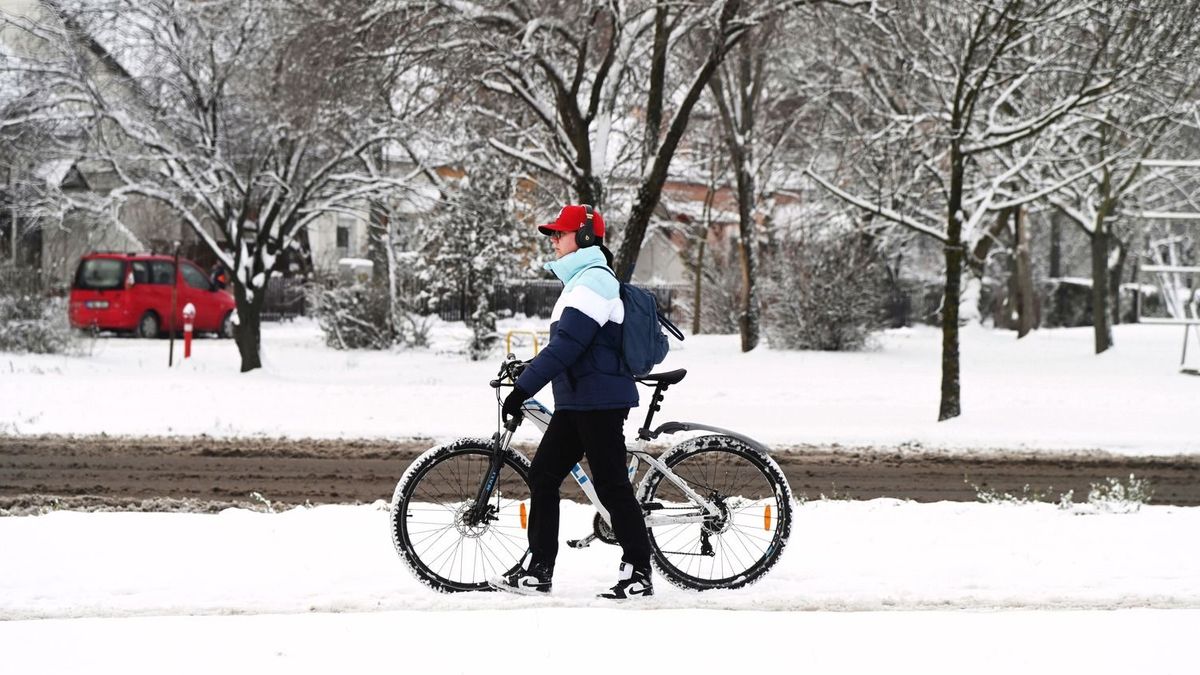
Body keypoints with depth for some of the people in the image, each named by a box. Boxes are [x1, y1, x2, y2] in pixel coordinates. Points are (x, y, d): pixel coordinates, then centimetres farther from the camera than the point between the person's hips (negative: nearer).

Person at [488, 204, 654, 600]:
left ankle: (638, 573, -1)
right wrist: (527, 379, 24)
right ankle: (537, 570, 11)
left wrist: (523, 388, -23)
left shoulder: (593, 281, -15)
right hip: (577, 403, 11)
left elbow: (566, 345, -23)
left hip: (599, 402, -11)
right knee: (542, 477, 8)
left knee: (612, 485, -6)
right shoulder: (581, 280, 19)